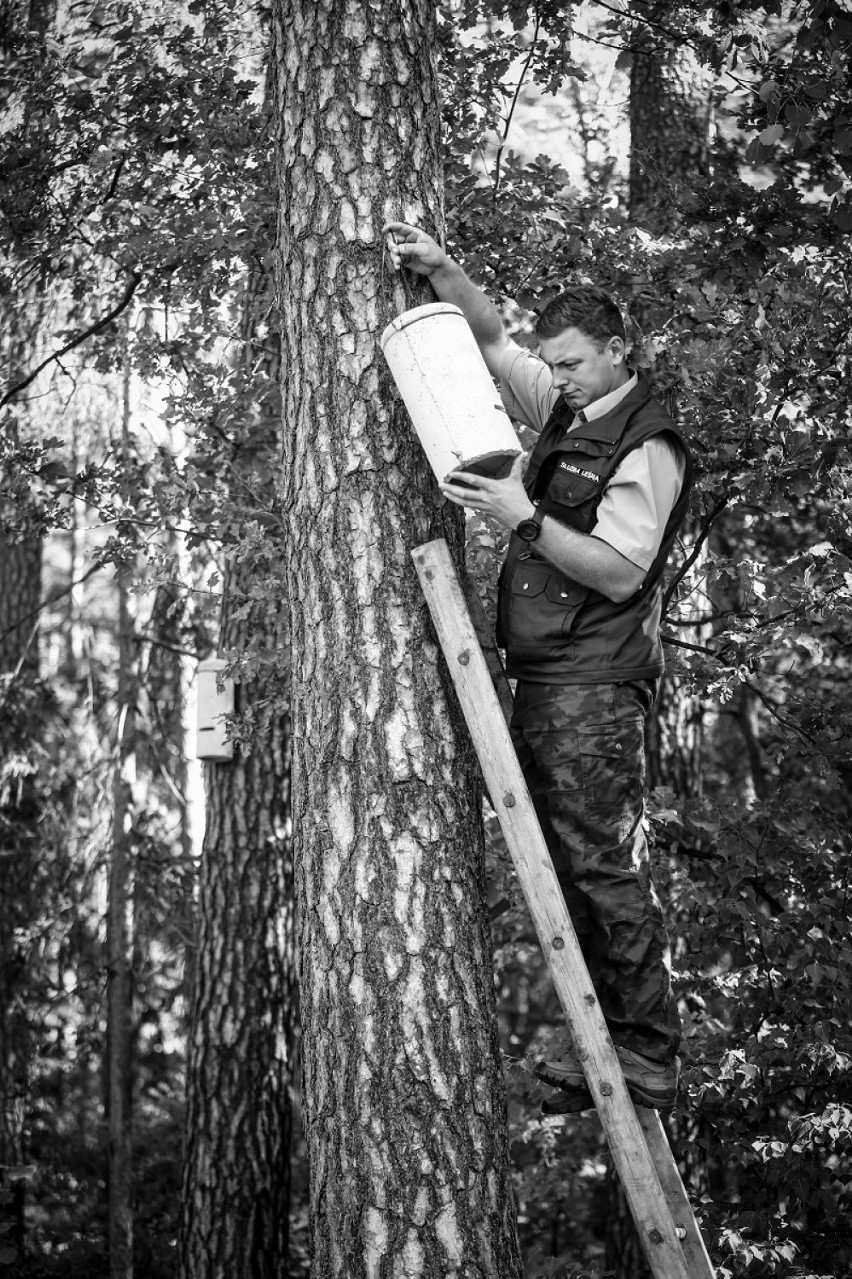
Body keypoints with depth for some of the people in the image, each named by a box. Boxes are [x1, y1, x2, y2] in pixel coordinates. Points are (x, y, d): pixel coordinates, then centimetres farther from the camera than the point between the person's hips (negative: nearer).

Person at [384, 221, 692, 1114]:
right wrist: (439, 269, 7)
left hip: (595, 687, -9)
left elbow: (618, 572, -17)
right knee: (566, 869, 7)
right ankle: (605, 1046, 11)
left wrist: (523, 517, -22)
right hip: (541, 680, 9)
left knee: (603, 865, -11)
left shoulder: (646, 449, -9)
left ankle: (648, 1057, -7)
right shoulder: (563, 410, 16)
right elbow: (491, 339, 22)